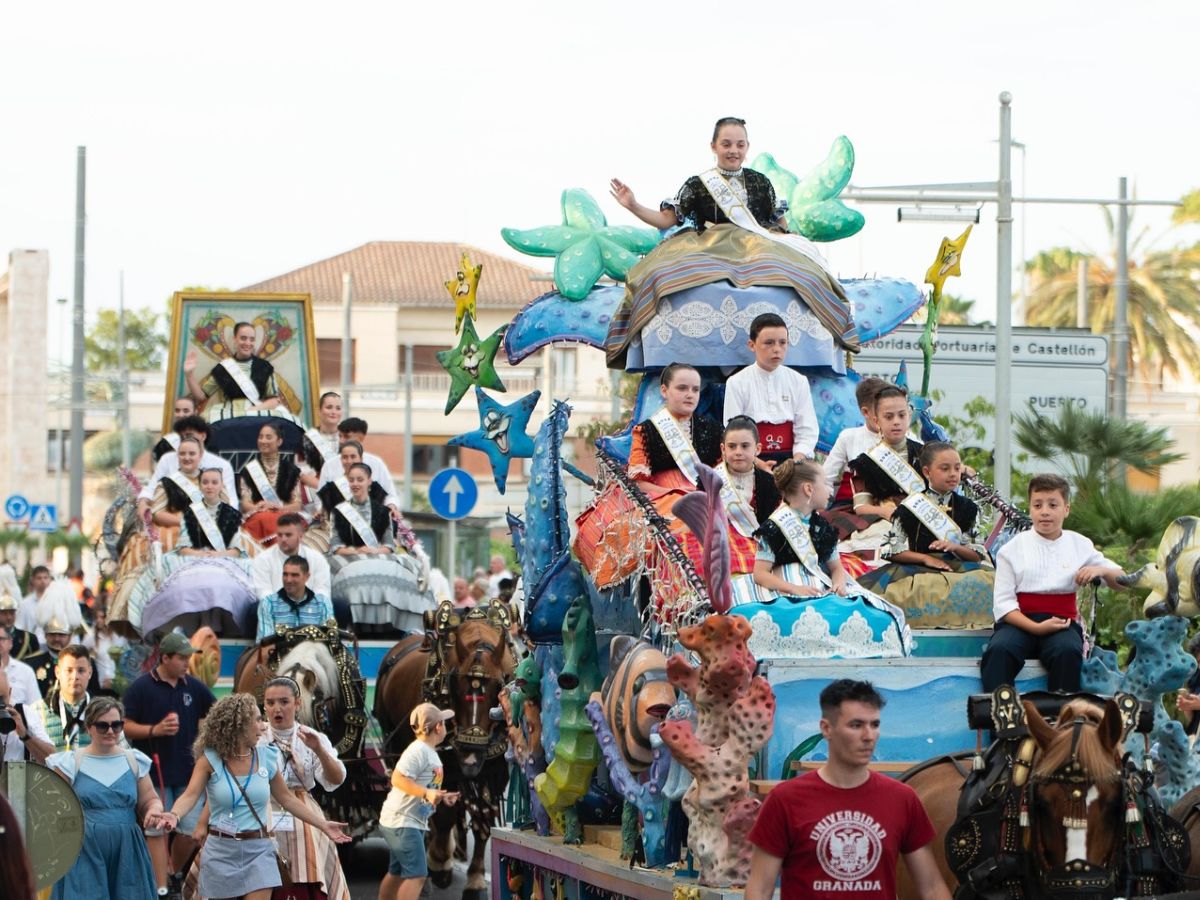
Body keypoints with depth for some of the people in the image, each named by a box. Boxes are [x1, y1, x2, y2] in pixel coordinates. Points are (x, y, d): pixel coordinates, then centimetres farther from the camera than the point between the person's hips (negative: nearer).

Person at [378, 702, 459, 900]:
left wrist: (440, 797, 10)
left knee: (397, 873, 16)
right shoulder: (417, 750, -18)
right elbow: (397, 779, -26)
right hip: (402, 821, -11)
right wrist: (426, 793, -32)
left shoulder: (430, 752, 13)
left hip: (413, 822, 11)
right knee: (417, 875, -14)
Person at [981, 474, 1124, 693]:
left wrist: (1101, 571, -6)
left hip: (1061, 622, 1)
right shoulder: (1012, 549, 6)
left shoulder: (1080, 546, 12)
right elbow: (1003, 603, -2)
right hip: (1020, 623, -1)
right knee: (999, 650, -34)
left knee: (1068, 651, -34)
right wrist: (1036, 627, -18)